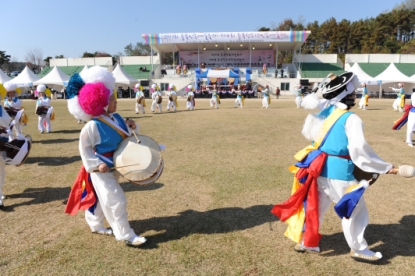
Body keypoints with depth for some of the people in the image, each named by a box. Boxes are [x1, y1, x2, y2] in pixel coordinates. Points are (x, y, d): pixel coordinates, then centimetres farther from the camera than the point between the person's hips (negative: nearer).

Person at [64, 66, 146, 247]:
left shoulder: (116, 118, 0)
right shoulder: (93, 125, -22)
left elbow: (127, 137, 10)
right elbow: (84, 146, -15)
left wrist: (132, 127, -10)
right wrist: (96, 164, -20)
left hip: (114, 165, 8)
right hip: (101, 169, -8)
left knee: (101, 198, 23)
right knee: (116, 200, -5)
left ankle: (95, 225, 43)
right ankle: (126, 235, 5)